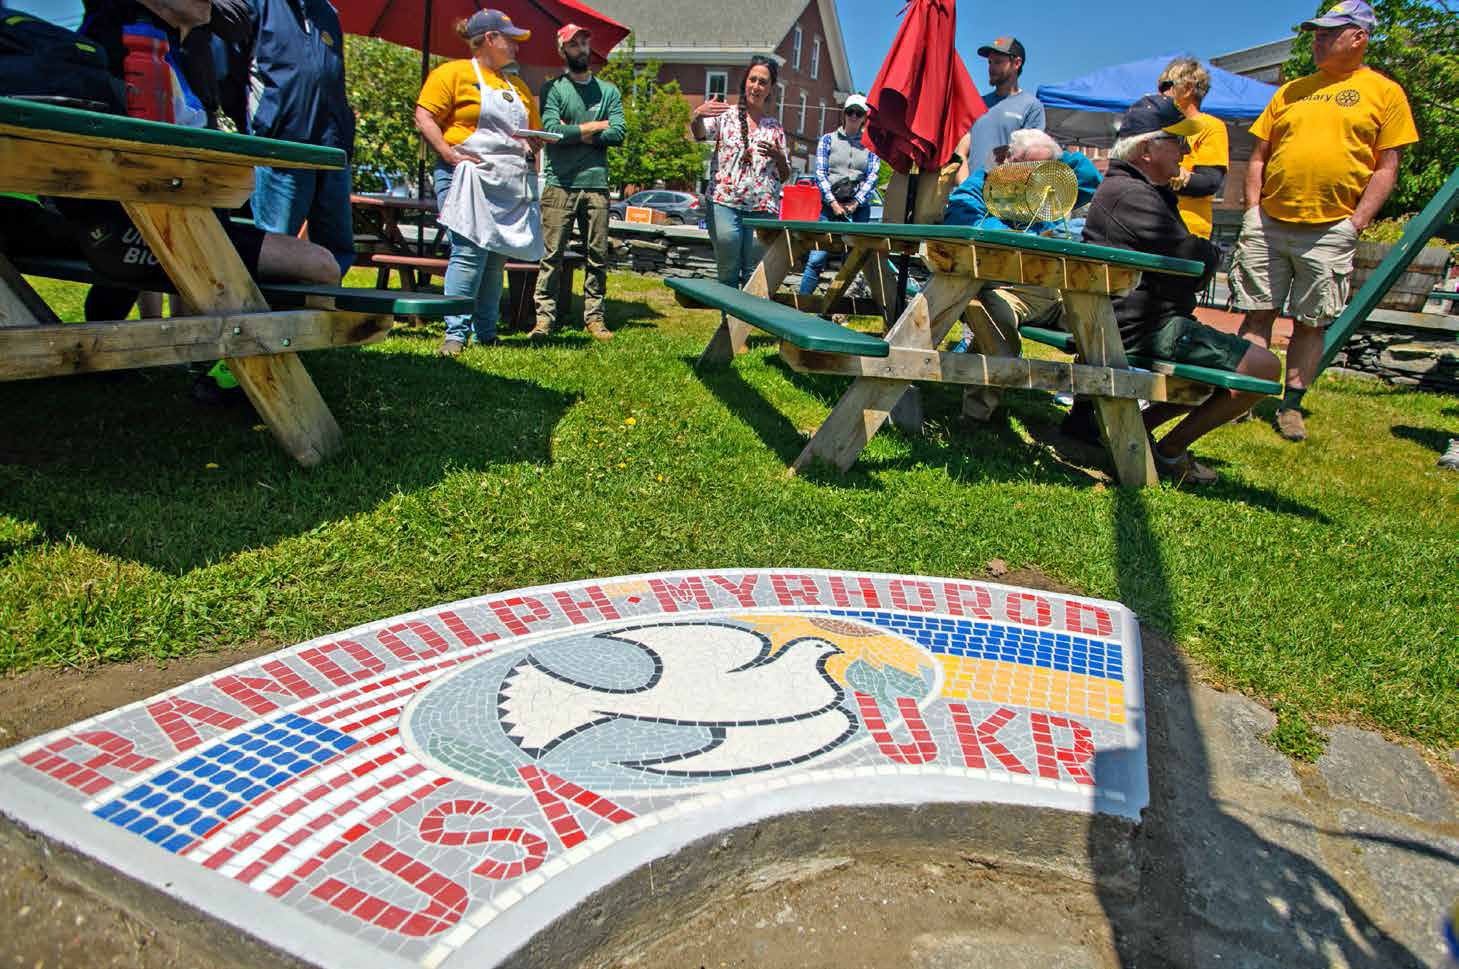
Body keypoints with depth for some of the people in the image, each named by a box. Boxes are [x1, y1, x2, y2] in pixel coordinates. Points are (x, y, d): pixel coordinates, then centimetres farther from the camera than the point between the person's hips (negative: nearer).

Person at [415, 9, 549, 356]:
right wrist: (450, 155, -15)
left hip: (513, 184, 6)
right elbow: (424, 118, -3)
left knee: (497, 257, 4)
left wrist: (537, 142, 6)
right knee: (469, 251, -17)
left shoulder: (518, 86, 25)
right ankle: (456, 333, -14)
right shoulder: (453, 73, 4)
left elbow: (535, 131, 30)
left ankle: (486, 333, 10)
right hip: (468, 175, -6)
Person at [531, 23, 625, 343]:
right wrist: (596, 126, -3)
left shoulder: (609, 91, 15)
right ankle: (545, 317, -1)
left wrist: (574, 133, -4)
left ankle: (594, 316, 9)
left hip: (597, 184, 3)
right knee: (552, 254, -5)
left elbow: (618, 135, 1)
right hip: (560, 183, -3)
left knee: (598, 256, 3)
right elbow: (551, 130, -10)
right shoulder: (553, 88, 7)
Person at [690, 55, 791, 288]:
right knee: (728, 272, -1)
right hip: (726, 204, -2)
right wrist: (697, 116, -34)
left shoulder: (775, 128, 17)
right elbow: (699, 133, -11)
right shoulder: (727, 116, 9)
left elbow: (785, 175, 18)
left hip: (763, 209, 2)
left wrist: (778, 157, -4)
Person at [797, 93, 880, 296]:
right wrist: (833, 203, -10)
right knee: (817, 258, -11)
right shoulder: (828, 139, 10)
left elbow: (872, 176, 3)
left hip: (858, 209, 1)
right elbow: (820, 173, 1)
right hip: (830, 205, -1)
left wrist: (855, 203, -10)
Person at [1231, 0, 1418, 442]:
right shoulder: (1291, 91, 15)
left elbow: (1385, 167, 2)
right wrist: (1253, 208, 3)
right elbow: (1259, 155, 15)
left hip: (1330, 229, -2)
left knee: (1311, 322, 2)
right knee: (1257, 313, 1)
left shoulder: (1385, 93, 6)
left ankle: (1292, 406, 9)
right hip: (1268, 223, 3)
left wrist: (1357, 220, -8)